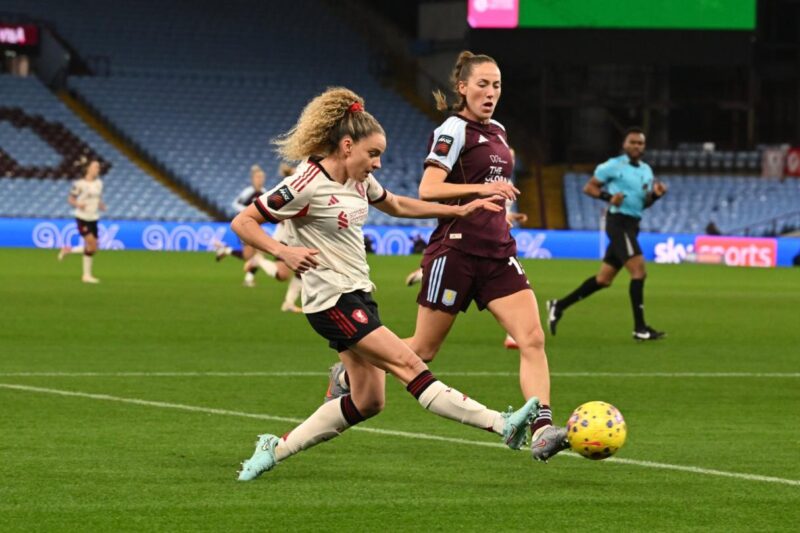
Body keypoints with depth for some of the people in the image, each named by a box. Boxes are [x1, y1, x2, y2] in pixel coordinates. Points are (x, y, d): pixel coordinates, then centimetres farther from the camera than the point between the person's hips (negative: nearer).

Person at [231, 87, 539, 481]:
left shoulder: (360, 180, 8)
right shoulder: (306, 186, -16)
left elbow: (396, 205, 27)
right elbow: (242, 222, -13)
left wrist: (459, 210, 21)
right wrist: (283, 251, -28)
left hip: (358, 297, 10)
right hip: (331, 301, -10)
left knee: (367, 402, 6)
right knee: (409, 366, -14)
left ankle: (275, 449, 15)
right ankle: (502, 426, -22)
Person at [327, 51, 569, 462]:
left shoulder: (497, 132, 15)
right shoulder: (454, 130, -9)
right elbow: (427, 189, -21)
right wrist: (481, 188, -29)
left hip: (497, 252, 7)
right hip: (455, 251, -7)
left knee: (533, 338, -12)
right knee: (423, 350, 4)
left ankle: (541, 430, -19)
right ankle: (347, 376, 28)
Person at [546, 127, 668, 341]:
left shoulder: (646, 170, 16)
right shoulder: (614, 166, -5)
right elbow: (588, 187, -2)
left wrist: (655, 194, 0)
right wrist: (609, 197, -18)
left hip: (632, 225, 8)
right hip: (618, 221, -8)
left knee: (603, 279, 11)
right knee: (639, 271, -16)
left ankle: (558, 306, 21)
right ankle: (640, 328, -14)